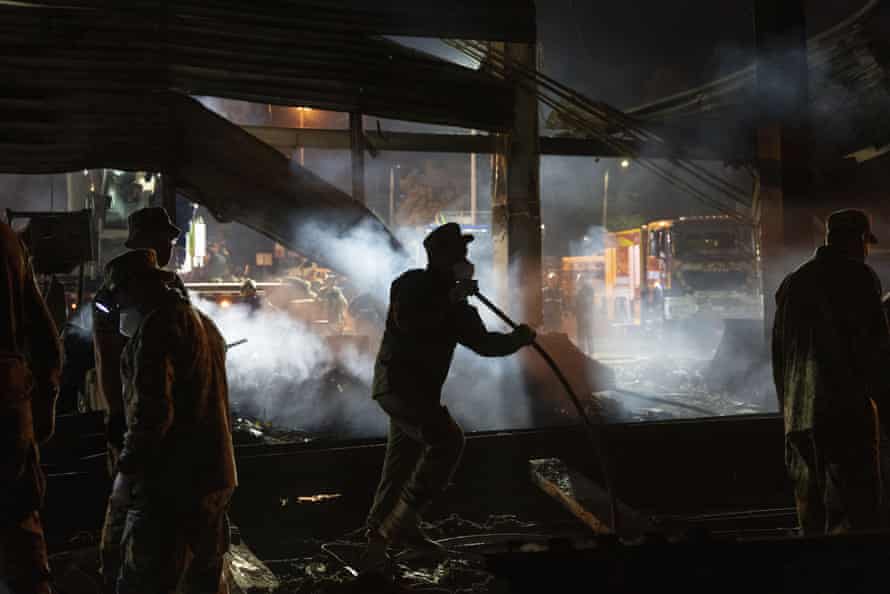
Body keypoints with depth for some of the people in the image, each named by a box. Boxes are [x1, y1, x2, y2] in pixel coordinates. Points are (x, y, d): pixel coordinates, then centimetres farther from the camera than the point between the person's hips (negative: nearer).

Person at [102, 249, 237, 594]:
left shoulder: (157, 325, -12)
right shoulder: (204, 323, 20)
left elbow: (151, 409, -20)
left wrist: (127, 470, -14)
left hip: (172, 482, -10)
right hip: (216, 475, 10)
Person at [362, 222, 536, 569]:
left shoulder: (455, 304, 15)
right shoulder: (412, 284, -8)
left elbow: (483, 343, 16)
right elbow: (408, 322, -27)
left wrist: (519, 338, 5)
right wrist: (450, 300, -24)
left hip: (420, 389, 9)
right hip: (398, 382, -9)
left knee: (403, 462, 14)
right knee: (448, 441, -20)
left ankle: (380, 534, 25)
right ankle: (401, 524, -17)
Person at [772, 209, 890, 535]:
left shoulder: (792, 283, 19)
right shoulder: (858, 277, -2)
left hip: (798, 416, 7)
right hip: (846, 410, -7)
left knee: (811, 515, 11)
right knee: (855, 510, -10)